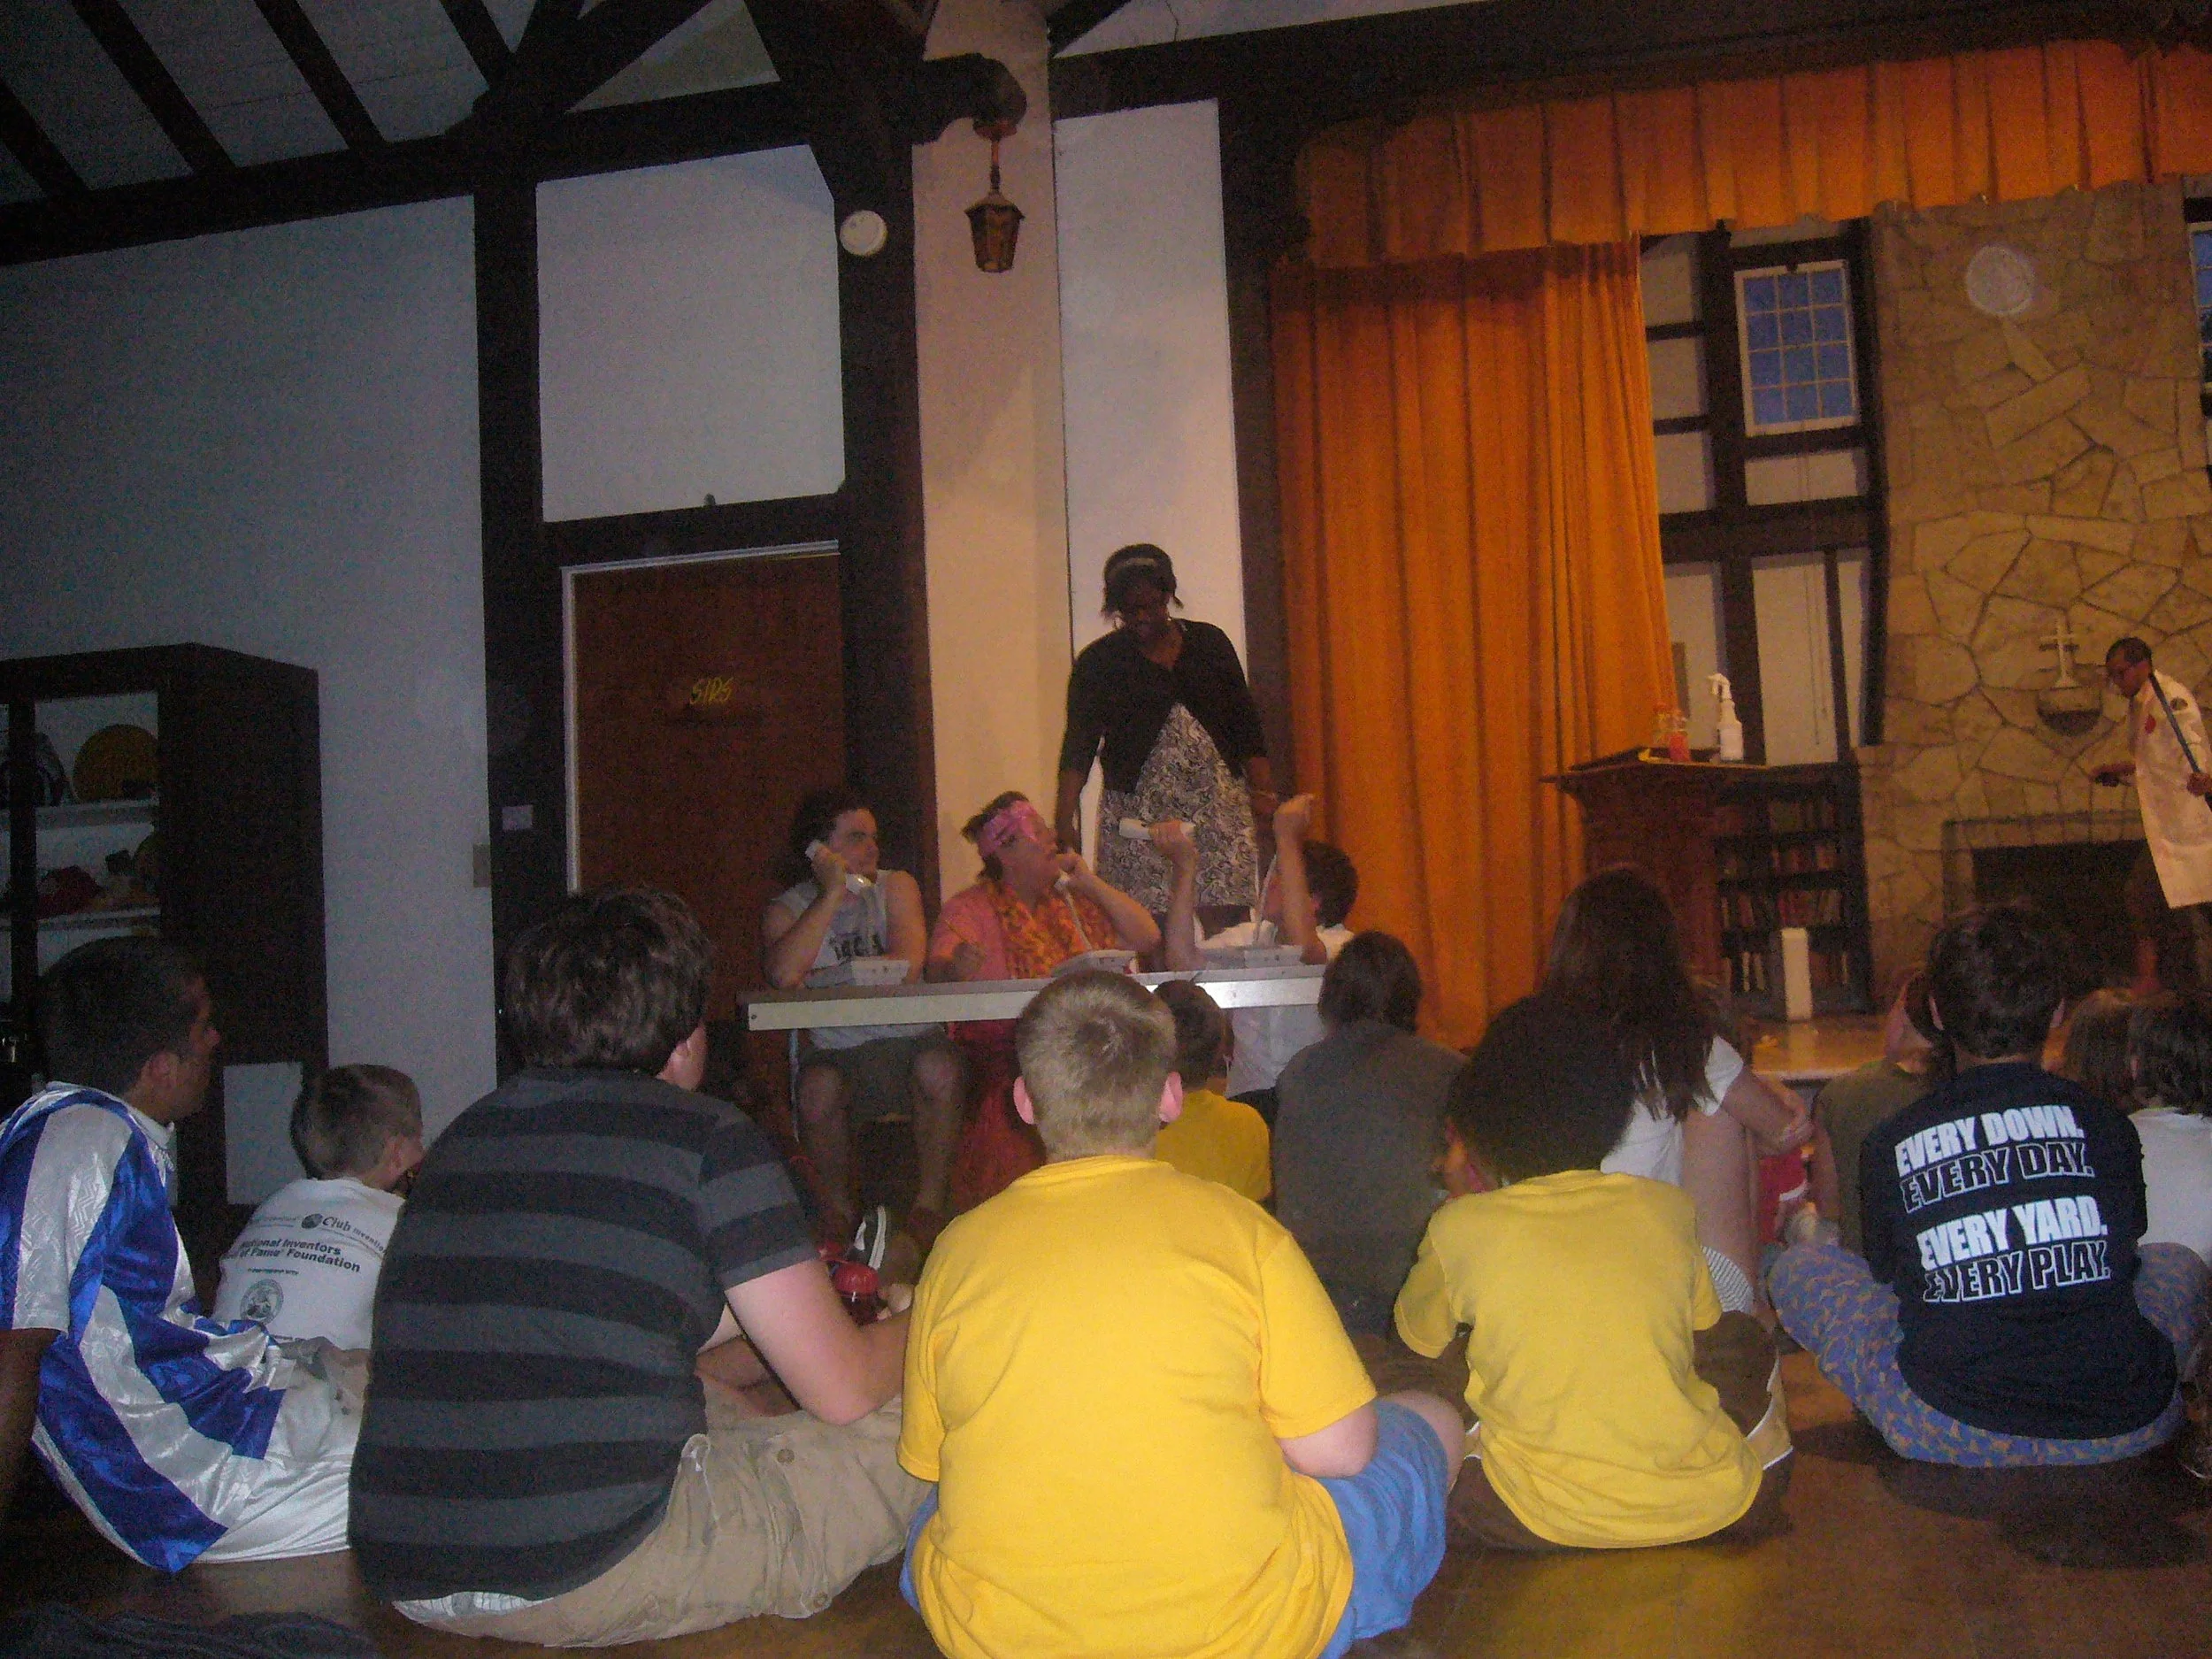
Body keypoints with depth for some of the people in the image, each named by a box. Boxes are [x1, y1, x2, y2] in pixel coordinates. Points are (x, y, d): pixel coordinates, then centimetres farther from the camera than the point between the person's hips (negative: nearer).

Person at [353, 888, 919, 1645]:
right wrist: (915, 1328, 20)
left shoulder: (466, 1134, 12)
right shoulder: (707, 1138, -6)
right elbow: (844, 1391, -3)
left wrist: (757, 1299, 36)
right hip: (590, 1580, -8)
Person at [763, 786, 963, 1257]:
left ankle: (931, 1201, -10)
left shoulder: (895, 886, 7)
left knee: (940, 1070, -31)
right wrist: (833, 894, -15)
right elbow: (783, 975, -20)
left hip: (909, 1040, 1)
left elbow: (906, 966, -11)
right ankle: (841, 1206, -4)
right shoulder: (787, 909, 4)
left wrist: (818, 980, -11)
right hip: (837, 1051, 0)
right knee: (819, 1087, -32)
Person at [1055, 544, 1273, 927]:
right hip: (1138, 809, -2)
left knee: (1225, 921, -7)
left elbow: (1244, 722, 13)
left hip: (1217, 803, 2)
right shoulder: (1098, 661, 4)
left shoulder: (1209, 642, 10)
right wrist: (1065, 816, -14)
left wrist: (1260, 789, 3)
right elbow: (1080, 742, -3)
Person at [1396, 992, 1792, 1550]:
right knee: (1744, 1337, 28)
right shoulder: (1669, 1207, 3)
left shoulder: (1460, 1227, -3)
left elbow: (1418, 1337, 17)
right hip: (1716, 1508, 3)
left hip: (1545, 1522, -2)